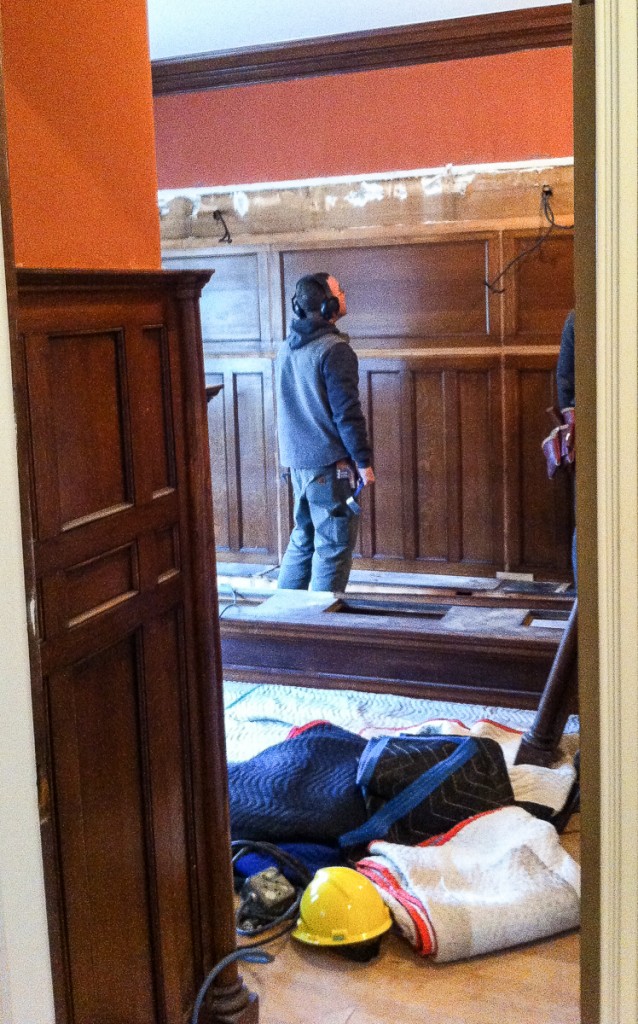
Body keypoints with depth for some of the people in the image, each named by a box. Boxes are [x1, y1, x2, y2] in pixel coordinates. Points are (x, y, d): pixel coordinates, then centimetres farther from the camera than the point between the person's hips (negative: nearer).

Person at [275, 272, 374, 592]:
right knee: (333, 546, 1)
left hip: (296, 461, 8)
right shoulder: (334, 349, -15)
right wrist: (364, 462, -11)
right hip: (329, 463, -8)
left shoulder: (286, 349, 10)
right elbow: (347, 413, -17)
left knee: (302, 539, 18)